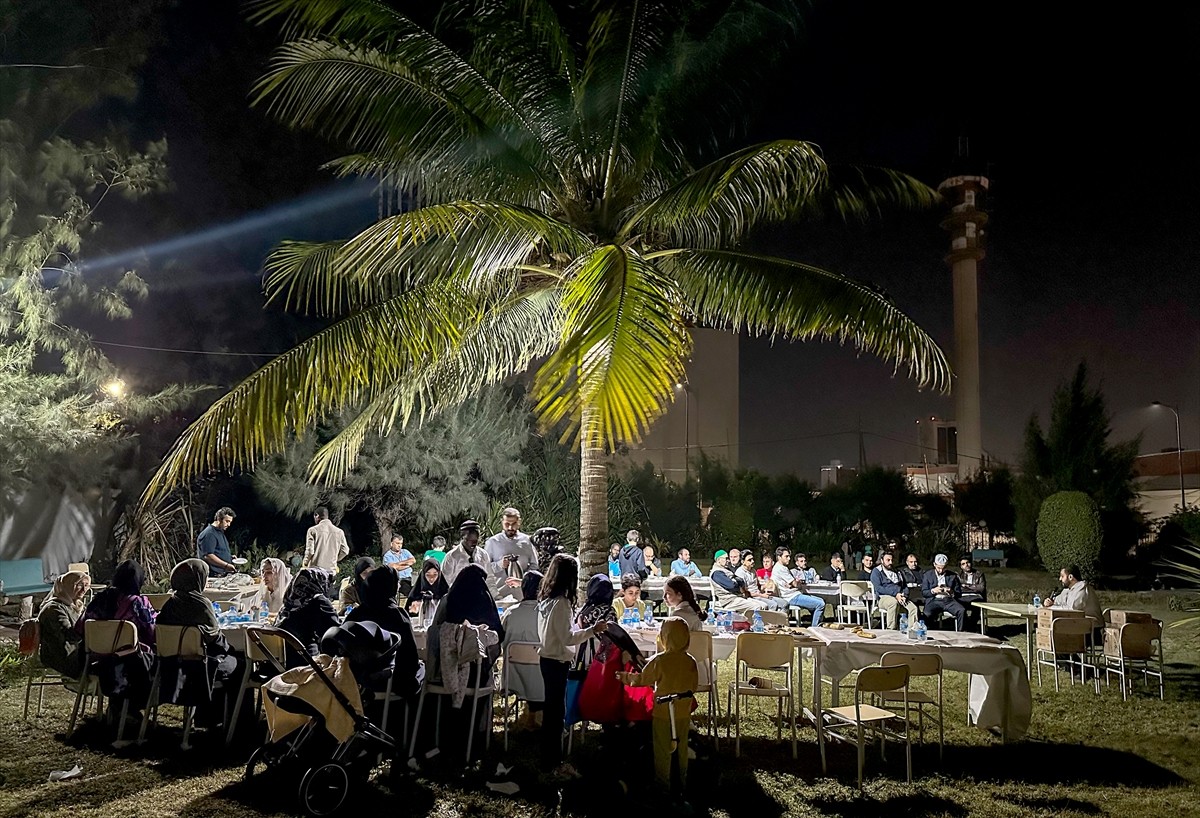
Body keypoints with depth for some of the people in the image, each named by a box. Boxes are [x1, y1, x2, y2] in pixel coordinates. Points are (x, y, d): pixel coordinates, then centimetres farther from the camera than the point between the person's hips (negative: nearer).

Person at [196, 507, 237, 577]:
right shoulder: (208, 534, -12)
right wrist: (226, 565, -22)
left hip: (223, 573, 10)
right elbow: (208, 556, -20)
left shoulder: (220, 533, 21)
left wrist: (230, 557, 13)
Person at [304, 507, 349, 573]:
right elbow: (345, 550, 5)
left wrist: (305, 563, 9)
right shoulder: (339, 532, 5)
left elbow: (310, 551, -8)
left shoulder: (313, 530, -4)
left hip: (315, 568, -3)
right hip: (331, 569, 3)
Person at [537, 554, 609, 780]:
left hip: (547, 658, 9)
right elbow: (567, 638, -22)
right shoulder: (561, 602, -21)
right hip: (557, 662, -9)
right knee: (557, 711, -2)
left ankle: (548, 755, 29)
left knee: (551, 708, 18)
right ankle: (555, 763, 5)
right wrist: (593, 630, -20)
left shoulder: (545, 599, 6)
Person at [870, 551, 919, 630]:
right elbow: (878, 588, -8)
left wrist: (904, 595, -1)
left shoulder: (896, 572, 27)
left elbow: (904, 587, 23)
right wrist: (895, 594, -16)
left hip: (900, 597, 5)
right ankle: (891, 630, -38)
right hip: (883, 597, -5)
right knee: (894, 602, -40)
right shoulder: (876, 572, 7)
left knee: (913, 608, -26)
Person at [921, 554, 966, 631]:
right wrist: (933, 591, -13)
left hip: (949, 600, 2)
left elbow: (959, 593, 14)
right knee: (927, 614, -34)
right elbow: (923, 592, 8)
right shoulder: (927, 575, 13)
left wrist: (952, 592, -9)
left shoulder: (953, 575, 16)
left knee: (962, 611, -29)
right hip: (934, 600, -2)